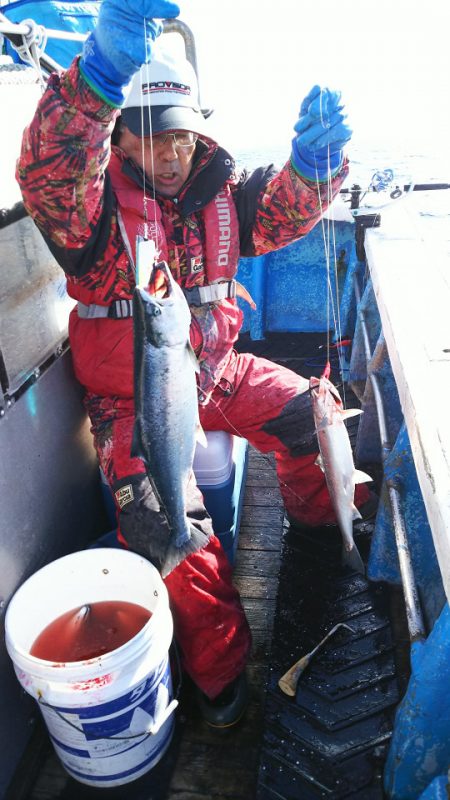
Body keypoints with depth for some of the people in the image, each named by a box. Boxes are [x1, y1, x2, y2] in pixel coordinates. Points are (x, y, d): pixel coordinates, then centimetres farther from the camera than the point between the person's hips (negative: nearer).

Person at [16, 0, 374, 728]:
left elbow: (282, 211, -8)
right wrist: (101, 72, -52)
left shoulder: (217, 191, 5)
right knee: (166, 523, -22)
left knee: (308, 412, -6)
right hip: (133, 399, -4)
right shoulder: (94, 205, -11)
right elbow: (47, 173, -33)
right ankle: (221, 669, 2)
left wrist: (314, 159, -32)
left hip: (216, 370, 5)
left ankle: (315, 510, 28)